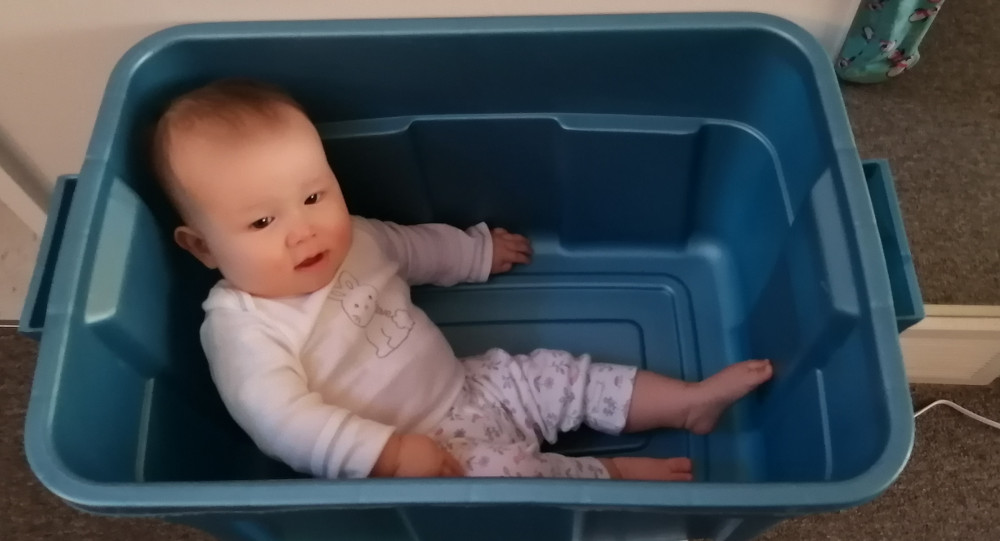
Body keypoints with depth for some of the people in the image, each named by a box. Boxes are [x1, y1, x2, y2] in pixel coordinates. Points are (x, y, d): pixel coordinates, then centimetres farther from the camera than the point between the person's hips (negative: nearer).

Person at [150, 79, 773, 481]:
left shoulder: (353, 237, -1)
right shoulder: (239, 325, -22)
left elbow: (416, 246, 20)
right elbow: (282, 419, -31)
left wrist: (480, 252, 32)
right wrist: (388, 452, -39)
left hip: (468, 389, 7)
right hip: (408, 456, -6)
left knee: (551, 374, 2)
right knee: (506, 473, -26)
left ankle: (688, 401, 12)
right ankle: (616, 472, -8)